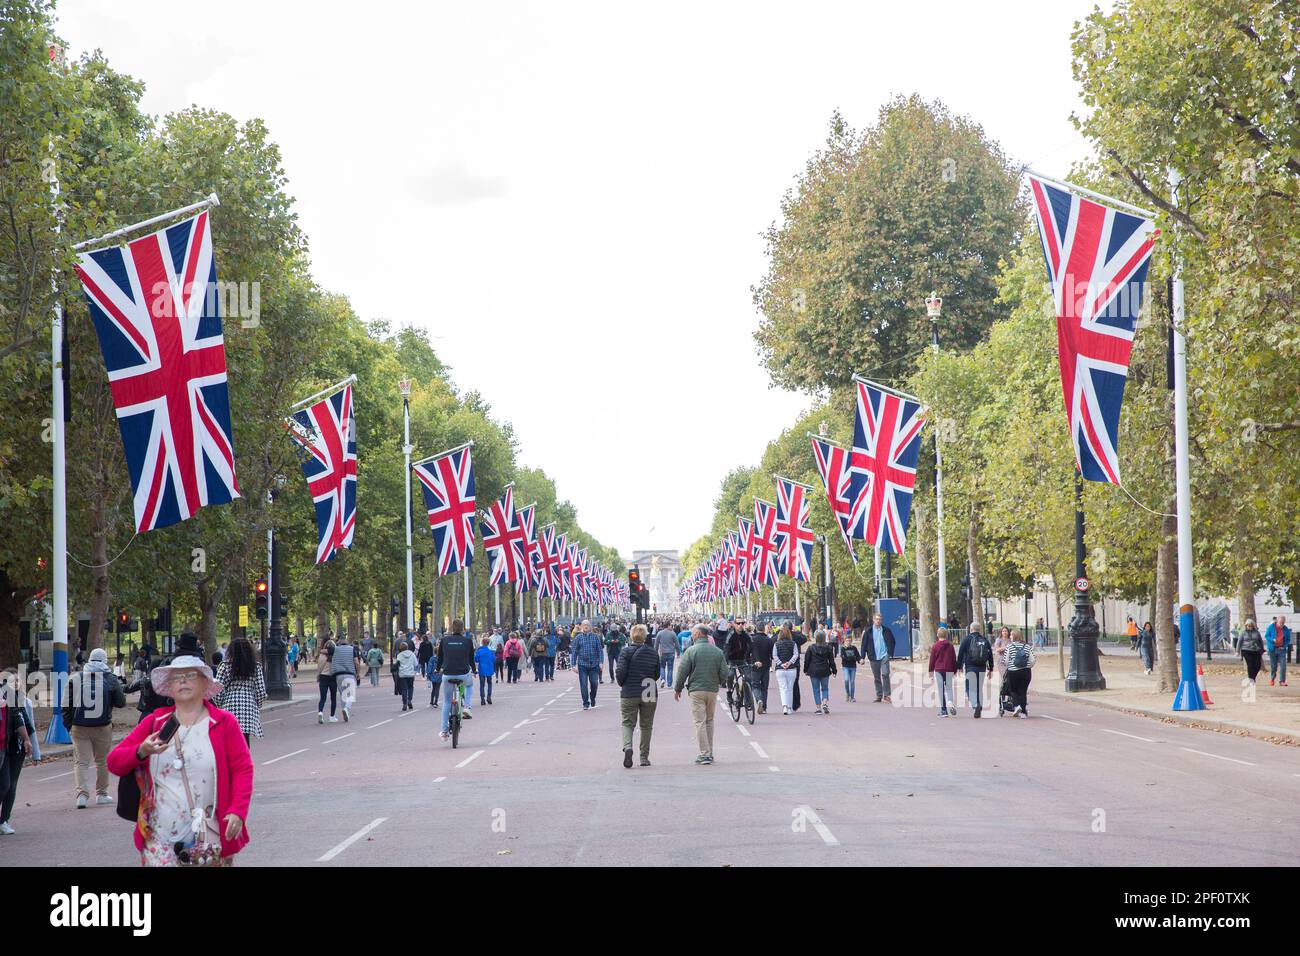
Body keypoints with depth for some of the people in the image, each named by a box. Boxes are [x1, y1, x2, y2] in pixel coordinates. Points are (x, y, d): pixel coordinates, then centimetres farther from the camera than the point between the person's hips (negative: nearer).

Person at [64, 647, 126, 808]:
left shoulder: (75, 679, -1)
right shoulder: (110, 680, -5)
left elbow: (67, 705, 1)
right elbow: (121, 703, 2)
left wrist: (68, 724, 11)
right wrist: (119, 688, 20)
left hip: (79, 728, 0)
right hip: (103, 727, 0)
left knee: (82, 761, 2)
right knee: (102, 761, 15)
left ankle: (82, 794, -15)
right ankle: (101, 794, 21)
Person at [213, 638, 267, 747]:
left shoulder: (225, 666, -2)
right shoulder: (256, 667, 3)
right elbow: (261, 692, 1)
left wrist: (219, 705, 11)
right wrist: (257, 707, 17)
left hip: (230, 707, -1)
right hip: (249, 708, 1)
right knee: (245, 739, 8)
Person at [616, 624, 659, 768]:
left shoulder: (626, 652, -8)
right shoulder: (653, 653, 3)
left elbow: (620, 671, -12)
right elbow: (657, 674, 11)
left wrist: (621, 683, 7)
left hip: (629, 694, -2)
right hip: (649, 694, 2)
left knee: (627, 723, 5)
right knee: (646, 725, 11)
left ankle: (627, 747, -22)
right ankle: (644, 757, 11)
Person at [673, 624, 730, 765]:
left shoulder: (691, 651, -8)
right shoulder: (717, 651, 3)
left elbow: (682, 672, -8)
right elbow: (724, 673, 3)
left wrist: (677, 689, 5)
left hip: (697, 690, -4)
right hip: (713, 691, 4)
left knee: (700, 722, -2)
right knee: (710, 721, 16)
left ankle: (705, 755, -8)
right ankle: (709, 753, 19)